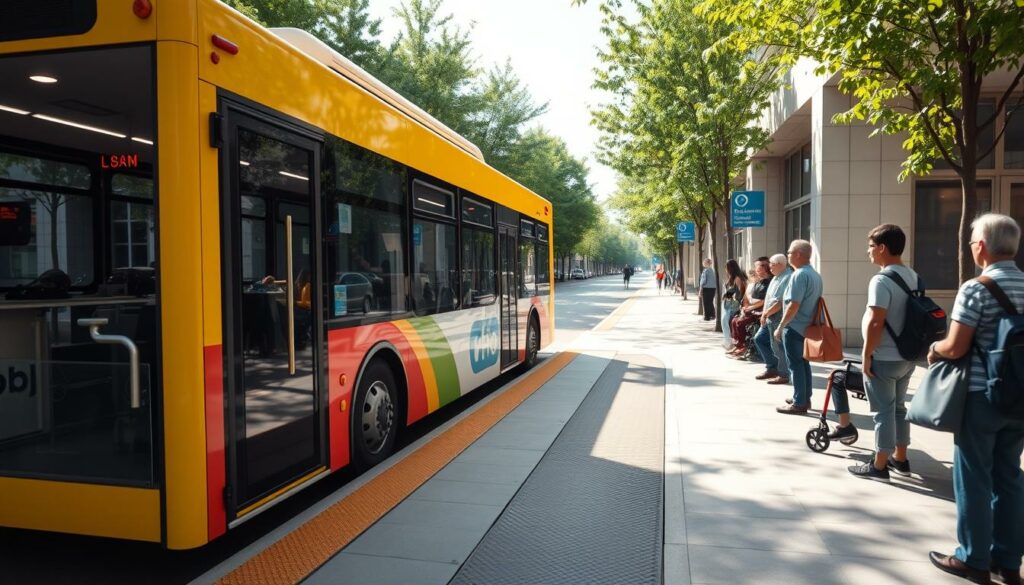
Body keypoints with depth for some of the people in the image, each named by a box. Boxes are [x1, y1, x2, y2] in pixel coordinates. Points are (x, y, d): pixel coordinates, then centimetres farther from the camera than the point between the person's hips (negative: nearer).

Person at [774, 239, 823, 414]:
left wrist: (780, 326, -16)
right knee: (804, 362, 17)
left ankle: (799, 403, 2)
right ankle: (805, 398, 25)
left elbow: (794, 305, -23)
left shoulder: (799, 275, -19)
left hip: (795, 327, -9)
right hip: (807, 326, 9)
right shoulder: (815, 274, 11)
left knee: (795, 365, -3)